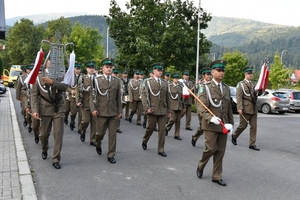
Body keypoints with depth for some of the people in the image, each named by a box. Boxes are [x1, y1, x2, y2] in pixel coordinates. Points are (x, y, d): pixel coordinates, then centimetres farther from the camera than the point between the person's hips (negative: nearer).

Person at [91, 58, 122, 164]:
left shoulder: (117, 81, 6)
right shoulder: (97, 80, 1)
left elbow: (118, 97, 8)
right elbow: (93, 95, -1)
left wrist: (119, 110, 6)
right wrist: (93, 109, -10)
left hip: (113, 112, 2)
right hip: (101, 111, -2)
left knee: (113, 134, 2)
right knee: (101, 132, 6)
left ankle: (111, 155, 14)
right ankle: (98, 145, 40)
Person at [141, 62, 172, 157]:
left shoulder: (165, 83, 11)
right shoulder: (147, 82, 0)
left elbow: (167, 97, 12)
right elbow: (144, 95, -6)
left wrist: (169, 110, 10)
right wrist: (147, 108, -15)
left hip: (163, 110, 3)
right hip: (152, 110, -3)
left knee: (162, 130, 2)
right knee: (150, 128, 8)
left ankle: (161, 149, 11)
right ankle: (144, 141, 36)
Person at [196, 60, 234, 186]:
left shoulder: (226, 89, 13)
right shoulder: (206, 87, -5)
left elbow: (229, 108, 16)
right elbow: (201, 107, -14)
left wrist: (230, 123, 10)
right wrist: (211, 118, -28)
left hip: (223, 125, 5)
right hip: (211, 124, -5)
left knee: (220, 151, 6)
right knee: (211, 148, -7)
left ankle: (217, 176, 18)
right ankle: (200, 166, 22)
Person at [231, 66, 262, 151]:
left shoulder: (254, 84, 16)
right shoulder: (241, 84, -3)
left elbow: (257, 94, 8)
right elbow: (239, 97, -10)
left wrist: (260, 91, -15)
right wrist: (239, 108, -18)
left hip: (254, 109, 6)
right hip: (245, 108, -6)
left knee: (254, 126, 4)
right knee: (243, 125, 1)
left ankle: (252, 144, 10)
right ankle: (234, 136, 26)